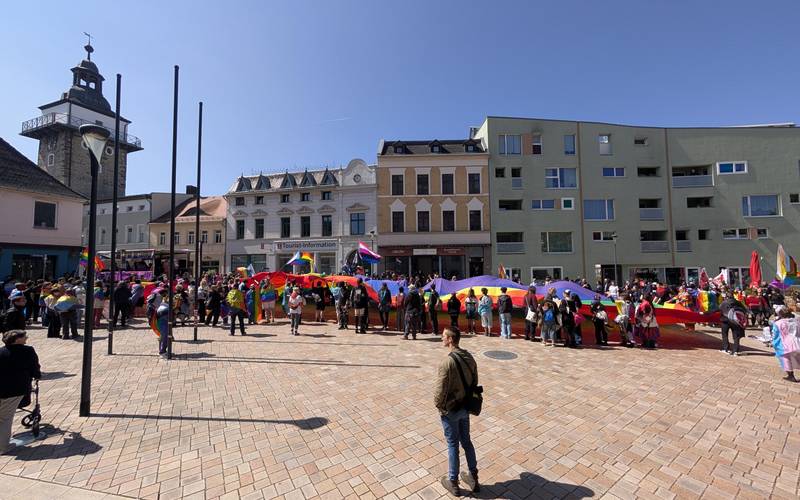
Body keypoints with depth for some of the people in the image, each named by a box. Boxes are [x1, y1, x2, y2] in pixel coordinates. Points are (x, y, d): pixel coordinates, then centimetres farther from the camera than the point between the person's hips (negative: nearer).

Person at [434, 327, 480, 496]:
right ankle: (473, 478, 37)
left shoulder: (447, 361, -29)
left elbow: (440, 390, -24)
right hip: (465, 407, 6)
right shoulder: (469, 357, -5)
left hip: (450, 410, -6)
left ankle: (453, 482, 30)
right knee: (466, 441, 22)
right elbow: (474, 382, 6)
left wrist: (438, 405, -5)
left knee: (453, 445, 11)